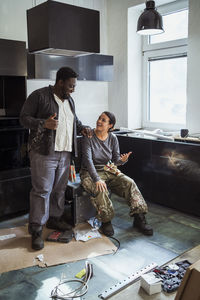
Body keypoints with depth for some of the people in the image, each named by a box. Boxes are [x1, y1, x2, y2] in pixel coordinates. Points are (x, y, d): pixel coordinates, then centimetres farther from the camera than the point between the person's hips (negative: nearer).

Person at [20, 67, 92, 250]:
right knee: (41, 190, -6)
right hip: (44, 152, -7)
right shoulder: (39, 96, -6)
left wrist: (82, 128, 10)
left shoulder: (69, 100, 16)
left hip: (65, 153, 7)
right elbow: (24, 118, -6)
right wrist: (43, 123, -22)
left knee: (60, 189, 14)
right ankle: (36, 230, 5)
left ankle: (54, 219, 31)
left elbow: (74, 120, 30)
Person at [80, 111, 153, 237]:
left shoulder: (113, 138, 1)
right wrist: (96, 179, -32)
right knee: (100, 189, -35)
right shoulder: (89, 137, -11)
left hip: (109, 171, 4)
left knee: (130, 183, -19)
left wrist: (122, 160, -22)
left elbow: (116, 160, 5)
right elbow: (88, 159, -20)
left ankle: (139, 218, -12)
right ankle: (106, 222, -16)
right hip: (90, 172, -4)